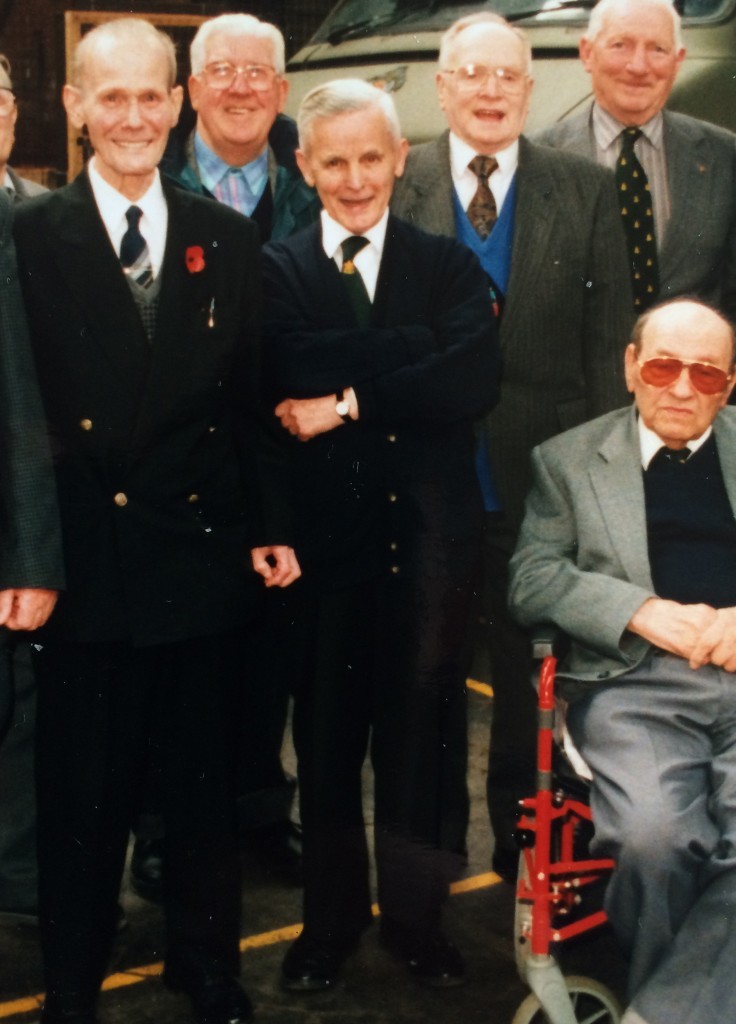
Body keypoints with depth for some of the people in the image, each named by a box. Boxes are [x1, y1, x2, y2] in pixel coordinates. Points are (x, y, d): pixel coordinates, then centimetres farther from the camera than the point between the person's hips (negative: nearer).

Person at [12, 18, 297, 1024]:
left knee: (206, 780, 15)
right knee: (82, 793, 9)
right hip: (86, 560, -2)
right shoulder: (30, 236, -3)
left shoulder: (228, 240, 7)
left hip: (204, 558, 3)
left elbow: (253, 398, 8)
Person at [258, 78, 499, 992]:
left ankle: (416, 915, 27)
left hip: (429, 533, 1)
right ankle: (329, 919, 27)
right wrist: (418, 349, -16)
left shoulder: (448, 266, 5)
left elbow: (472, 384, -11)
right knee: (326, 731, 10)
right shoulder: (276, 272, 2)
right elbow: (292, 379, -16)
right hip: (324, 531, 0)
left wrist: (348, 402, -13)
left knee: (421, 727, 10)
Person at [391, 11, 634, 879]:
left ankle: (521, 839, 29)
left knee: (529, 669, 11)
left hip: (542, 474, 0)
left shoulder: (587, 191, 1)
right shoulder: (394, 186, 0)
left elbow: (609, 342, 0)